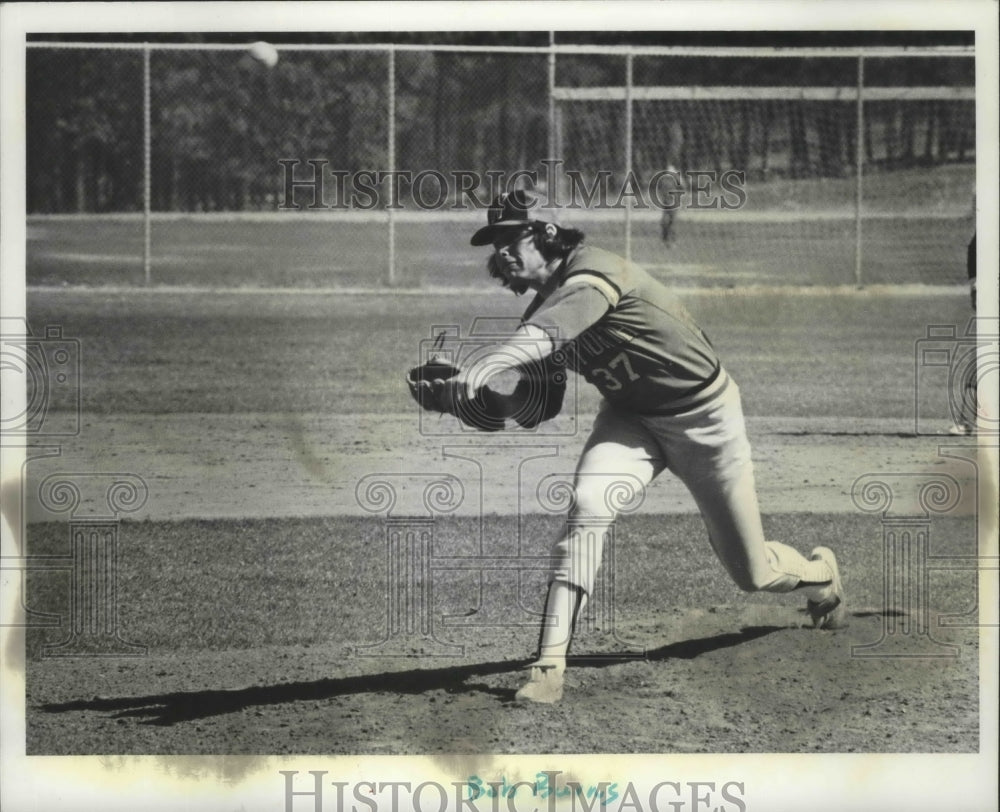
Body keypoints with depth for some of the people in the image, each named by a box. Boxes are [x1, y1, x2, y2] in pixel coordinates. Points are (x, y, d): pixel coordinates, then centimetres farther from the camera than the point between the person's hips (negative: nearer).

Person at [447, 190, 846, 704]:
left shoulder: (591, 272, -28)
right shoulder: (541, 312, -5)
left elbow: (554, 328, -48)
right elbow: (538, 406, -1)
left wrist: (488, 363, -65)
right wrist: (477, 397, -20)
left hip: (704, 415, -5)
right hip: (631, 418, 5)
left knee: (752, 573, 7)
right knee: (587, 505, -27)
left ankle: (820, 572, 44)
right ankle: (549, 665, -26)